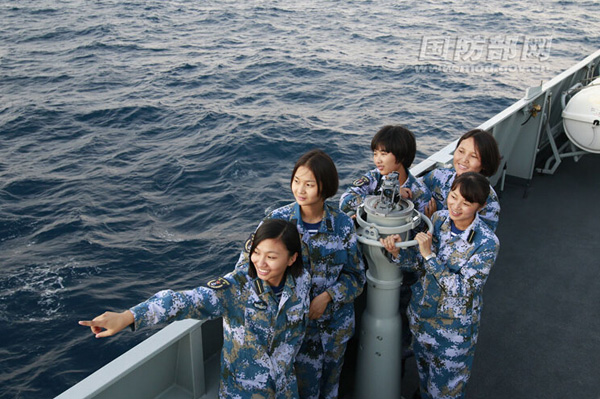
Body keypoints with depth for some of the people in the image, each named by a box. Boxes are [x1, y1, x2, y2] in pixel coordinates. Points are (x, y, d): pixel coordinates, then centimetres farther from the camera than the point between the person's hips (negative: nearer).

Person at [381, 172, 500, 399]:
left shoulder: (487, 243, -26)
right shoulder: (439, 219, -11)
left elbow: (462, 289, -28)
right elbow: (418, 258, -2)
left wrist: (429, 255, -32)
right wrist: (398, 252, -23)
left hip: (454, 325, -5)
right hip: (421, 312, 5)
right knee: (424, 372, 29)